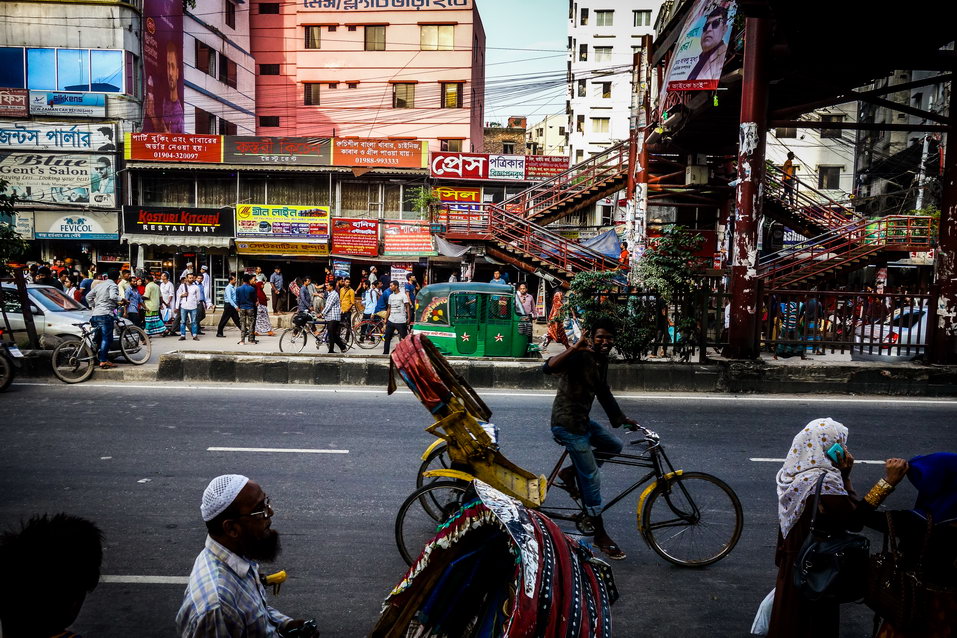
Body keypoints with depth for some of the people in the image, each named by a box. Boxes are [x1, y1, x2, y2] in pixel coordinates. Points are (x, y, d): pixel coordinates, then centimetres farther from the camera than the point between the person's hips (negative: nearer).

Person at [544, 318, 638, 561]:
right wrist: (574, 348, -42)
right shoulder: (580, 357, -18)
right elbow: (548, 367, -34)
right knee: (592, 477, -4)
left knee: (615, 445, 16)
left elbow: (603, 393, 21)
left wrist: (622, 419, 22)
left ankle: (570, 472, 16)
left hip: (583, 420, 9)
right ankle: (601, 536, 9)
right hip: (567, 423, -9)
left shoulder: (602, 361, 9)